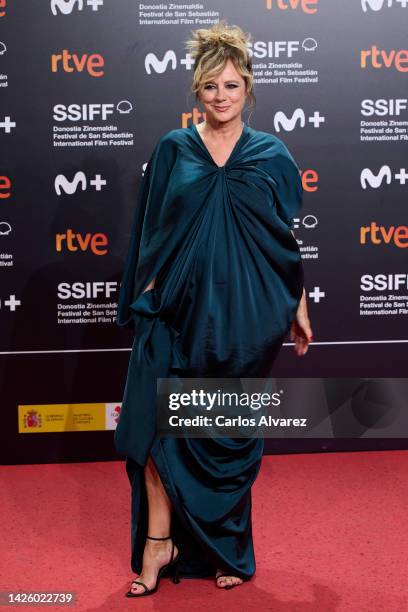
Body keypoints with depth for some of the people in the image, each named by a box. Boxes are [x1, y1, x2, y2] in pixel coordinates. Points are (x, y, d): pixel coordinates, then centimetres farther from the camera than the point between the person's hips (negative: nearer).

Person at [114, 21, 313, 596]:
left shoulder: (271, 154, 4)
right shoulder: (172, 149, 5)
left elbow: (289, 237, 7)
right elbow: (151, 233, 7)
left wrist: (299, 306, 6)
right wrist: (145, 296, 1)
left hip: (244, 313, 0)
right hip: (177, 309, 1)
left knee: (233, 435, 8)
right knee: (154, 417, -10)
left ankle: (228, 547, 26)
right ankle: (160, 539, 7)